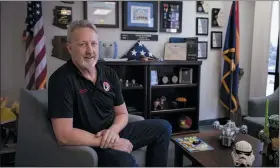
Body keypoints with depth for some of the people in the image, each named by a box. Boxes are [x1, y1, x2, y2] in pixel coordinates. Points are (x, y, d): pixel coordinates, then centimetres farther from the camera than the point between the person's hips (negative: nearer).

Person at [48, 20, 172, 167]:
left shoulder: (109, 73, 0)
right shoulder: (61, 79, -20)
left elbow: (122, 113, 7)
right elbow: (64, 135, -26)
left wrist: (113, 130, -16)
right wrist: (109, 142, -23)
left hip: (113, 133, 7)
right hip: (87, 144, -7)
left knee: (163, 127, 11)